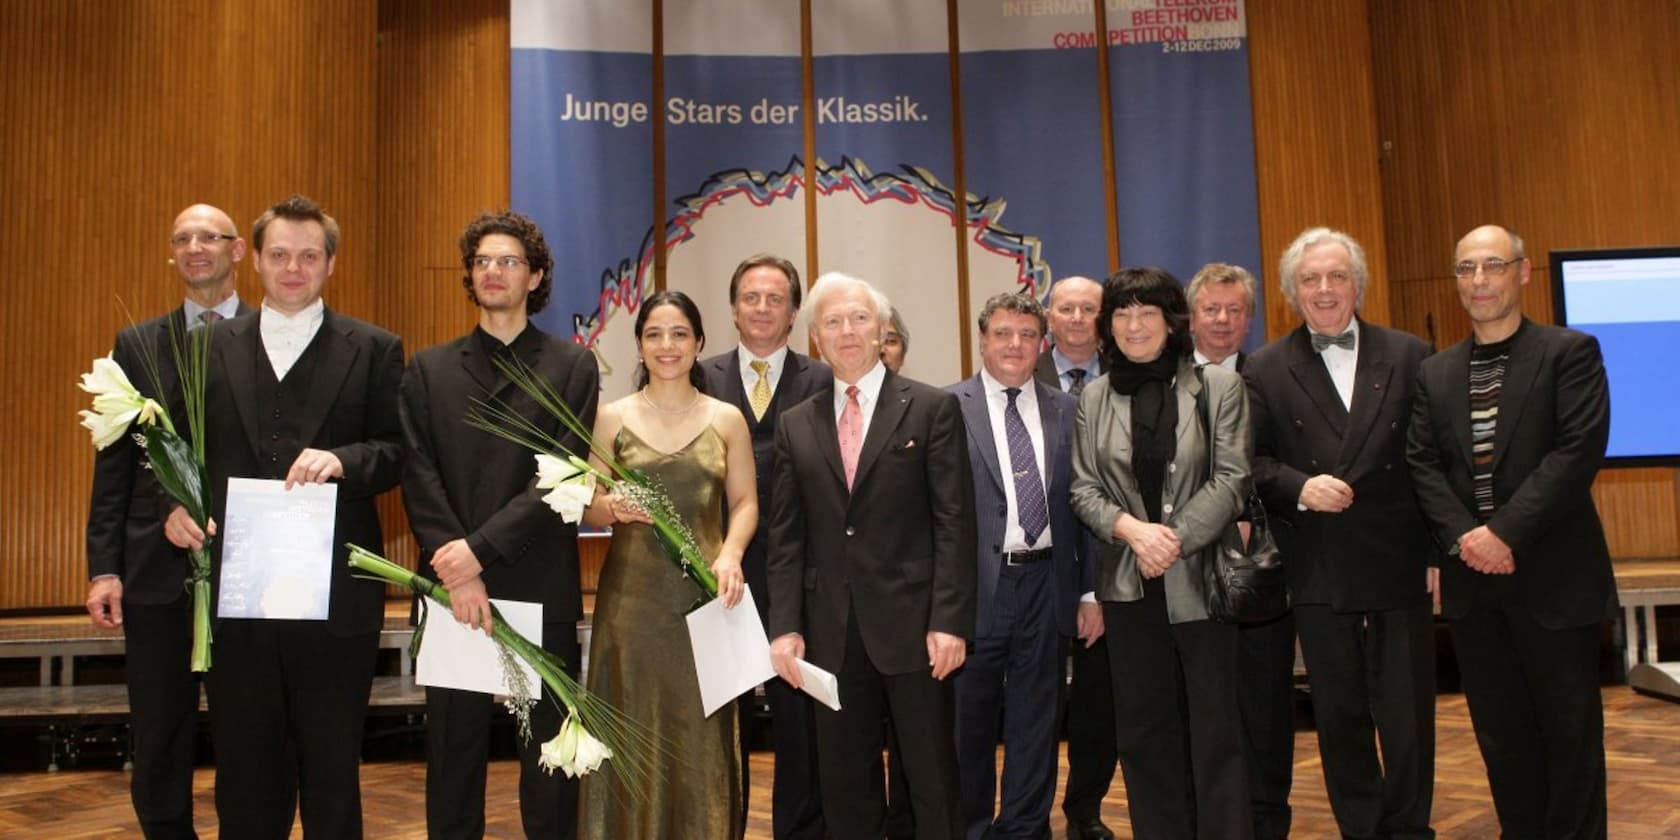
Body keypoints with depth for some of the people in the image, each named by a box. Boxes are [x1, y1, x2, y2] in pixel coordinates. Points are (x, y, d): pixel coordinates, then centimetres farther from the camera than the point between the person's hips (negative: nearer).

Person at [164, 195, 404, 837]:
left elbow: (397, 452, -2)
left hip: (335, 593, -2)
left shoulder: (374, 350, 2)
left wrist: (343, 460, -22)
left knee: (332, 769, 11)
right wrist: (175, 504, -8)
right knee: (244, 765, 14)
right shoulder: (211, 346, 10)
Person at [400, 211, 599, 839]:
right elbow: (420, 480, 1)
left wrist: (481, 548, -14)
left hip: (542, 592, -2)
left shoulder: (572, 367, 3)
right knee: (453, 752, 11)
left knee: (549, 756, 6)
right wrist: (457, 573, -11)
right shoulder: (427, 370, 10)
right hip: (452, 587, 2)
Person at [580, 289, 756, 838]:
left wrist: (731, 552, -13)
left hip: (704, 595, 0)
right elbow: (590, 509, 5)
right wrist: (613, 507, -16)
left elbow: (745, 501, 5)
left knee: (701, 736, 1)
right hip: (632, 595, 0)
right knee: (632, 733, 3)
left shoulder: (727, 419, 6)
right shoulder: (613, 417, 5)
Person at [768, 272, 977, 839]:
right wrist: (785, 626, -1)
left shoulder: (932, 408, 0)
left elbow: (954, 521, -5)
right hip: (831, 630, 3)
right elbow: (786, 536, 8)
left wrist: (949, 620, -12)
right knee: (844, 787, 13)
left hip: (912, 622, -3)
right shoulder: (796, 425, 10)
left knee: (933, 781, 7)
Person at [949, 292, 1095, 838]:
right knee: (970, 720, 11)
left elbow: (1082, 504, 8)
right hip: (977, 584, -2)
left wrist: (1091, 589, 5)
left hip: (1047, 583, 3)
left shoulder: (1065, 411, 8)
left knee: (1035, 720, 12)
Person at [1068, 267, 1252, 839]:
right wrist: (1132, 529, -14)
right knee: (1143, 729, 10)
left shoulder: (1218, 386, 0)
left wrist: (1175, 539, -15)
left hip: (1201, 577, -2)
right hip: (1128, 584, 3)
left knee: (1215, 728, 3)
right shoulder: (1094, 397, 7)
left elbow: (1231, 479, -5)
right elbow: (1083, 489, 4)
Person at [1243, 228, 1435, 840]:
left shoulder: (1409, 356, 4)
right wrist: (1299, 487, -18)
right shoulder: (1264, 371, 3)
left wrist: (1438, 547, -2)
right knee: (1339, 717, 11)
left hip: (1399, 565, 0)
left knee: (1407, 715, 7)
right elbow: (1251, 461, -1)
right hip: (1318, 574, 0)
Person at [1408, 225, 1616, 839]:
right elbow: (1422, 464, 4)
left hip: (1553, 578, -4)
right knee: (1502, 735, 11)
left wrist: (1505, 531, -19)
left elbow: (1579, 450, -13)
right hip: (1473, 581, 4)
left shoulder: (1570, 353, -2)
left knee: (1570, 731, 6)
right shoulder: (1434, 373, 11)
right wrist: (1463, 536, -11)